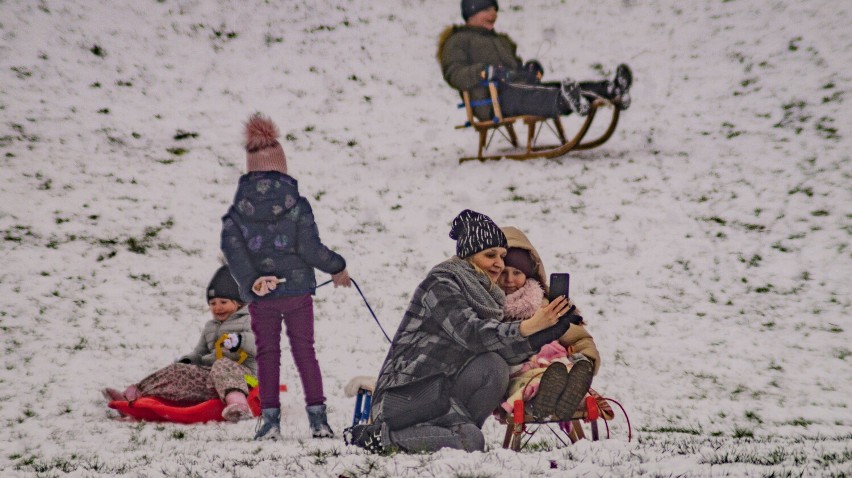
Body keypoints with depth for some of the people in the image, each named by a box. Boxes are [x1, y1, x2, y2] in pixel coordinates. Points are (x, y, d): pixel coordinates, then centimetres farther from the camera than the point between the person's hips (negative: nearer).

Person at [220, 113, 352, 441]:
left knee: (267, 354, 10)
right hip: (297, 290, -1)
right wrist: (337, 268, 4)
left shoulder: (238, 211, -4)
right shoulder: (297, 205, -9)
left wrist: (250, 280, -17)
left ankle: (270, 419, 5)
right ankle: (317, 417, 7)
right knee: (304, 351, 8)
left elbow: (232, 248, -13)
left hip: (260, 295, 1)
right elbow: (311, 248, -10)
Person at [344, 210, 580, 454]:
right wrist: (528, 327, -33)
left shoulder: (486, 295, 17)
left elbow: (507, 350, 5)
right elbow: (470, 333, -24)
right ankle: (379, 436, -14)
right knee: (471, 442, -26)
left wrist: (552, 329, -8)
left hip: (442, 388, 8)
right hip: (408, 393, -8)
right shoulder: (441, 283, -9)